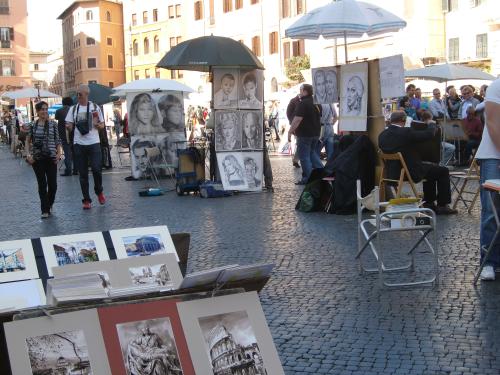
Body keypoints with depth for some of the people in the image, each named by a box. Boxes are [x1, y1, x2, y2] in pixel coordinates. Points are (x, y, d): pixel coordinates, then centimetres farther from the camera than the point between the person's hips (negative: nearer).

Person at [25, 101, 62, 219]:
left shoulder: (53, 124, 2)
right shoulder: (33, 125, 3)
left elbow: (58, 141, 5)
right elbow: (28, 141, 10)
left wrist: (59, 152, -7)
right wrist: (28, 154, 0)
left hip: (51, 157, 0)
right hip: (37, 158, 0)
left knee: (53, 184, 0)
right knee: (42, 184, 2)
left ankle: (49, 205, 26)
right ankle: (45, 210, 6)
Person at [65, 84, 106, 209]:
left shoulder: (95, 107, 6)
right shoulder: (73, 109, 9)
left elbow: (102, 125, 10)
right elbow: (69, 126, 5)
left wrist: (98, 125, -13)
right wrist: (68, 127, -18)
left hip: (94, 143, -1)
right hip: (79, 144, 2)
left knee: (96, 169, -11)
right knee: (83, 173, 3)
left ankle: (99, 192, 15)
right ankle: (86, 200, 10)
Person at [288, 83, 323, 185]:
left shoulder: (303, 103, -17)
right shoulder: (317, 103, 11)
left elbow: (297, 119, -22)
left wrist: (290, 132, -17)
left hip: (305, 134, -8)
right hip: (316, 133, 8)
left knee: (304, 156, -1)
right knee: (312, 152, 22)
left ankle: (307, 178, 1)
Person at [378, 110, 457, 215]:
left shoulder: (382, 135, -1)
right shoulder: (406, 132, -22)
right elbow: (429, 134, -14)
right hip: (412, 173, -8)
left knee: (429, 168, 31)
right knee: (443, 171, 10)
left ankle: (429, 204, 35)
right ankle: (442, 206, 12)